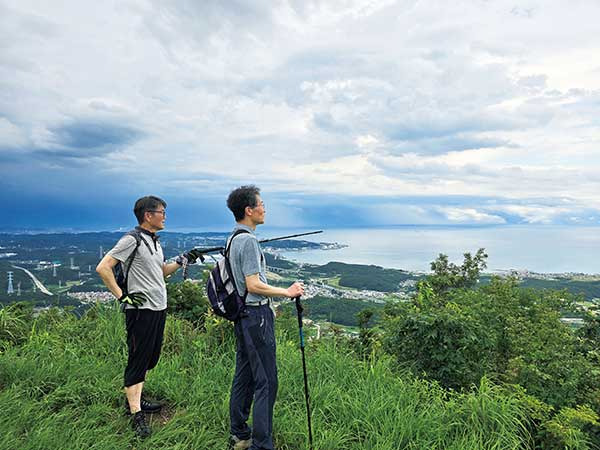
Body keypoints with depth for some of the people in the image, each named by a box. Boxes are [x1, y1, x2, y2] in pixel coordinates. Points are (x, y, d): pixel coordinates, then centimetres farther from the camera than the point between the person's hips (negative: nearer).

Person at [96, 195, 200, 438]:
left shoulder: (154, 240, 15)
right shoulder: (132, 239, -13)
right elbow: (102, 268, -17)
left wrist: (182, 260, 11)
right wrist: (121, 295, -18)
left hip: (159, 308, 9)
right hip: (141, 310, -9)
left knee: (150, 359, 18)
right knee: (137, 360, -1)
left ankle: (135, 399, 34)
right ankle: (136, 416, 7)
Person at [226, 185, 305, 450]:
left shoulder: (234, 238, 14)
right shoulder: (248, 240, -18)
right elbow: (254, 285, -23)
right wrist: (287, 292, -14)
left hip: (243, 315, 10)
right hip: (256, 315, -10)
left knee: (244, 376, 16)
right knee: (266, 381, -4)